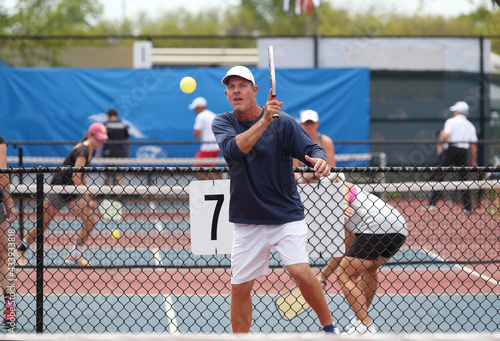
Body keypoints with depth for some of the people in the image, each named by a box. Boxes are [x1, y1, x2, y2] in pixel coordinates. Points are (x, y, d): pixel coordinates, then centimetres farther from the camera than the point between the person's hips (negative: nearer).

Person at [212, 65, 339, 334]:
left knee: (300, 271, -19)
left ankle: (329, 327, 0)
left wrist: (320, 161, -32)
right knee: (239, 288, 3)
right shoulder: (222, 123, -2)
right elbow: (234, 149, -21)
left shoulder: (283, 122, -6)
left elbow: (312, 150, -8)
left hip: (287, 216, -2)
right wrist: (264, 121, -33)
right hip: (247, 220, 2)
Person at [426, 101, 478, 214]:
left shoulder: (451, 121, 0)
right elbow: (473, 145, 10)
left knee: (439, 175, -2)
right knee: (464, 178, 8)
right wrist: (473, 161, 14)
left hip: (451, 149, -4)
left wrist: (442, 138, 7)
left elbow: (446, 136, -16)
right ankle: (468, 208, 4)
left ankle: (432, 204, -9)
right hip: (464, 152, 4)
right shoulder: (470, 126, 13)